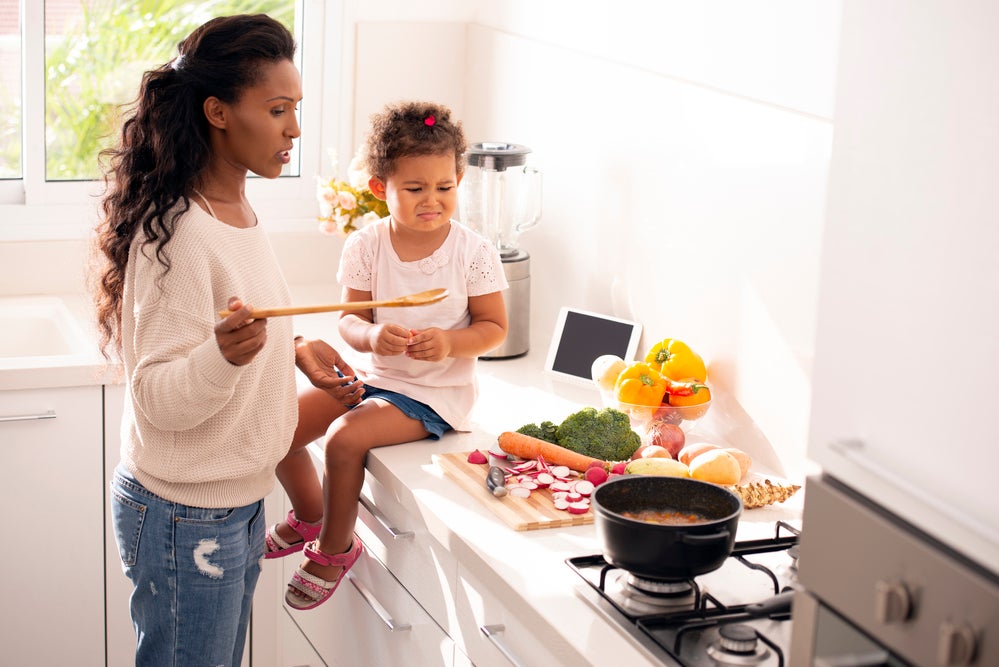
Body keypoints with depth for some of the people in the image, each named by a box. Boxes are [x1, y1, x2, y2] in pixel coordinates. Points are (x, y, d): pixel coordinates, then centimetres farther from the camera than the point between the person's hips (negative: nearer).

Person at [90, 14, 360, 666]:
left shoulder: (239, 211, 6)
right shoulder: (177, 233, -23)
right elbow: (159, 398, -23)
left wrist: (295, 350, 6)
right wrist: (225, 355, -40)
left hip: (240, 502, 9)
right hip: (185, 519, -9)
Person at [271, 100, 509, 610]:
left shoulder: (473, 253, -11)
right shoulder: (365, 246, -4)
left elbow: (493, 328, -5)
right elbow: (349, 319, -1)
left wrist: (450, 343, -24)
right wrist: (371, 335, -25)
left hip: (433, 391, -5)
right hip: (369, 373, 5)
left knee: (345, 436, -25)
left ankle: (336, 547, 0)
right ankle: (309, 515, 23)